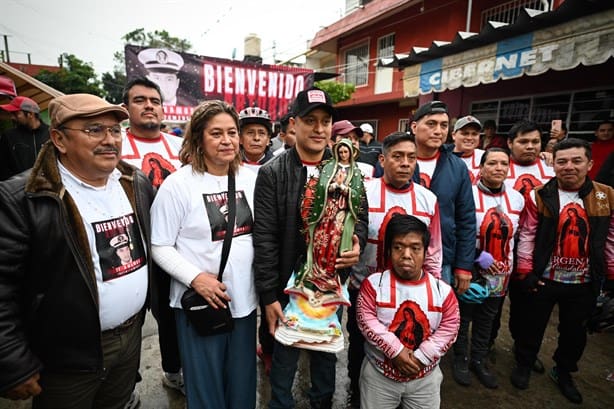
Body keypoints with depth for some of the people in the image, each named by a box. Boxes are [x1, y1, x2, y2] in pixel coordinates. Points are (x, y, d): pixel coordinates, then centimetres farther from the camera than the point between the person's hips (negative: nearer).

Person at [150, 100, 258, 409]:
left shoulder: (250, 178, 1)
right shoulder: (178, 184, -11)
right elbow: (161, 247, -9)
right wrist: (195, 278, -20)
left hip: (245, 299, 4)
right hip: (200, 303, -3)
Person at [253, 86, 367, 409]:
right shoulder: (272, 173, -9)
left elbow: (360, 215, 9)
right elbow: (264, 237, -11)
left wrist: (357, 243, -14)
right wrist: (269, 294, -12)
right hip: (288, 285, -3)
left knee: (327, 352, 23)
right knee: (285, 356, 16)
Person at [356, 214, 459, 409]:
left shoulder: (443, 290, -8)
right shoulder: (373, 284, -13)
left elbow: (449, 328, -8)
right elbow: (367, 321, -15)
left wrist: (420, 357, -15)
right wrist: (396, 350, -20)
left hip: (425, 377, 2)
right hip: (379, 374, -1)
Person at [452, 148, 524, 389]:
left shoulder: (517, 199, 3)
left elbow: (517, 235, 16)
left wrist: (510, 263, 14)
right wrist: (478, 255, -16)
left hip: (501, 273, 5)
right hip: (469, 270, -4)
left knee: (487, 319, 18)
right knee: (463, 317, 12)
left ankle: (479, 360, 37)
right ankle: (461, 360, 32)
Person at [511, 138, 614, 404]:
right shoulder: (539, 196, -10)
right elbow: (527, 236, -9)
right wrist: (525, 271, -12)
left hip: (585, 283, 3)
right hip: (543, 279, -2)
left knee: (574, 331, 20)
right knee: (533, 325, 14)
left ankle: (563, 372, 44)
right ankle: (523, 364, 38)